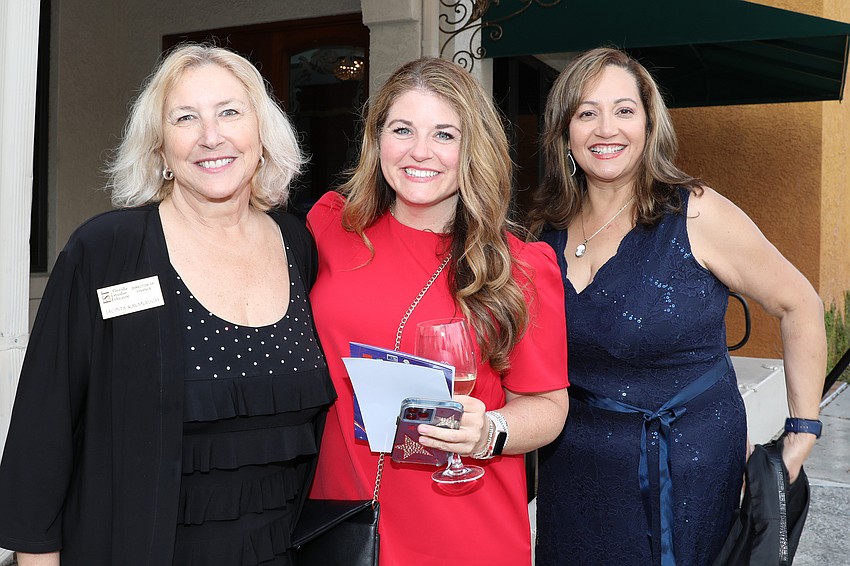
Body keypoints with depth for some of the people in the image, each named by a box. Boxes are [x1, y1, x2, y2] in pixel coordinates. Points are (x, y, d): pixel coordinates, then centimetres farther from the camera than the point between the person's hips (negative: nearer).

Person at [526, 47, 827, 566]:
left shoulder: (696, 214, -13)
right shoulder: (548, 228, 0)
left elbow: (800, 306, -6)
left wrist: (802, 435, -6)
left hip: (683, 466, -4)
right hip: (572, 467, 4)